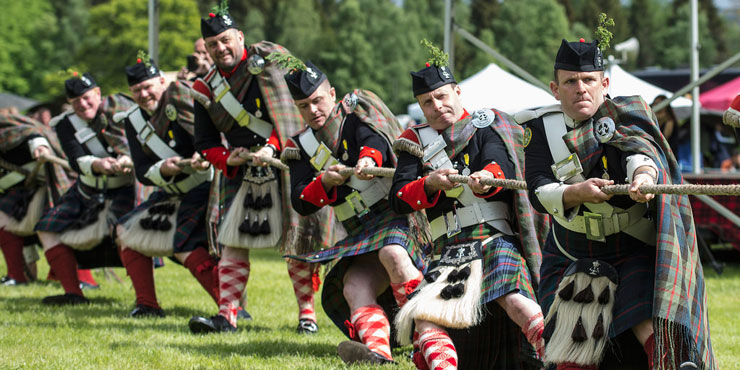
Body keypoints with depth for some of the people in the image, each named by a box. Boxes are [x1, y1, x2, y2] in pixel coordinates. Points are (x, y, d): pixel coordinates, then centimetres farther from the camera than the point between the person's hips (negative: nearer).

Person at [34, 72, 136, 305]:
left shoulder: (119, 106, -10)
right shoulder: (67, 125, -2)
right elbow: (77, 161, -18)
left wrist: (127, 159, -36)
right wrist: (97, 165, -40)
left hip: (125, 188, -6)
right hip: (88, 191, 6)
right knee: (48, 229, 1)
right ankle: (73, 293, 0)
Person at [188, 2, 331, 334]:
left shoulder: (265, 62, -7)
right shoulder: (206, 90, 7)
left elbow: (292, 109, -13)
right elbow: (205, 143, 12)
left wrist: (272, 147, -25)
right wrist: (228, 159, -9)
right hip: (243, 174, 4)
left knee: (298, 239, -3)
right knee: (233, 242, -3)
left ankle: (306, 311, 9)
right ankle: (226, 316, -4)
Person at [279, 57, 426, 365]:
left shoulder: (357, 109, 6)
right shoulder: (303, 147, 17)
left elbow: (374, 135, -17)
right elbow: (301, 203, 5)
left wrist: (369, 157, -41)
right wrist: (324, 183, -16)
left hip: (400, 210, -5)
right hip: (361, 233, 5)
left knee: (392, 253, -36)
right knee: (354, 288, -23)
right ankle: (378, 352, -47)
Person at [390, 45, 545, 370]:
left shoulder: (486, 125, 8)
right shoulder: (417, 142, 16)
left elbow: (502, 166, -11)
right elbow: (398, 200, 4)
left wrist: (486, 179, -36)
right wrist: (429, 184, -17)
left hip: (495, 236, -4)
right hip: (448, 252, 4)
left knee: (513, 299, -29)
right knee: (424, 320, -18)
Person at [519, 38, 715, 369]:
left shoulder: (626, 114, -7)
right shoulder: (541, 128, -1)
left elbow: (641, 149, -29)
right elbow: (538, 192, -13)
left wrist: (643, 174, -52)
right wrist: (576, 193, -33)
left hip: (637, 252, -3)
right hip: (572, 260, 3)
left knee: (651, 331, -25)